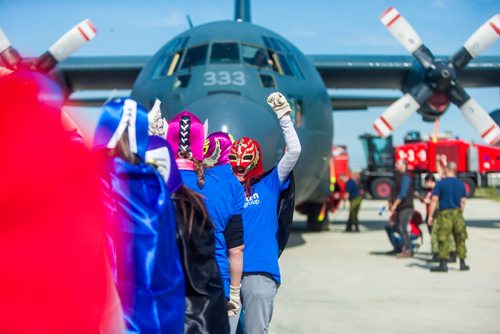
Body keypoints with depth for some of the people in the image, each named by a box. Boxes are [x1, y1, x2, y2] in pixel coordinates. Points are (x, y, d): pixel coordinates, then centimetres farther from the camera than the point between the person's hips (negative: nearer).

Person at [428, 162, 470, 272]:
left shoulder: (440, 184, -5)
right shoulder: (461, 184, 6)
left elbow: (434, 200, -9)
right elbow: (463, 202, 9)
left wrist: (430, 216, -7)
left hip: (445, 214, -4)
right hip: (458, 213, 4)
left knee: (443, 240, -2)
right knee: (460, 239, 12)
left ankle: (443, 264, -5)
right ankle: (462, 263, 16)